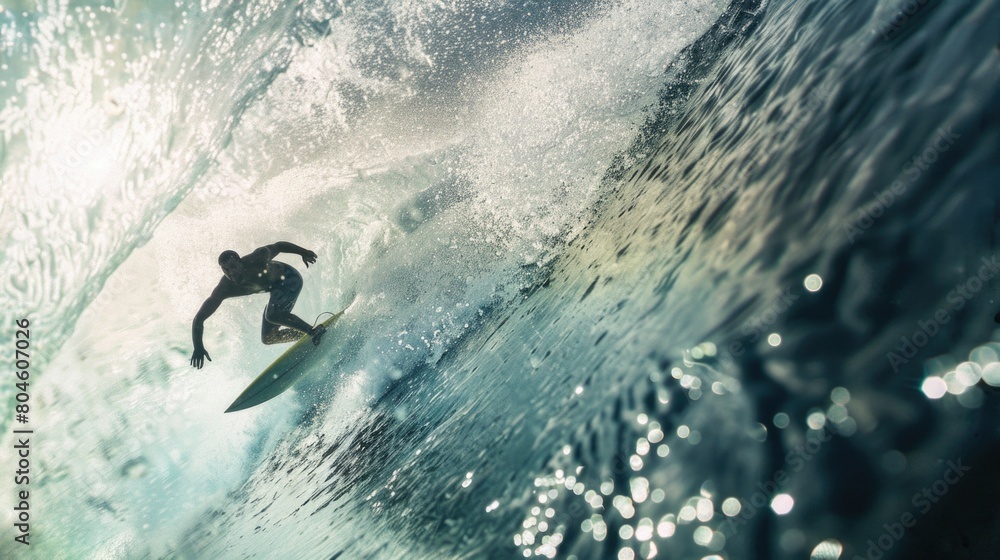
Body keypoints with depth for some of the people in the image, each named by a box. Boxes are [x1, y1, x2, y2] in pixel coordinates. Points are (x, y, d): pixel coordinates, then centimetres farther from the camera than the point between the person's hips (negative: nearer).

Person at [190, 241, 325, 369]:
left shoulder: (256, 260, -32)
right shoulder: (224, 289, -23)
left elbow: (278, 246, -13)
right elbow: (199, 318, -21)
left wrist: (303, 252, -2)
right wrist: (198, 347, -33)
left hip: (290, 279, -6)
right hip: (276, 289, 6)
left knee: (272, 315, -31)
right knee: (268, 338, 4)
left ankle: (315, 331, -24)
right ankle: (307, 335, 14)